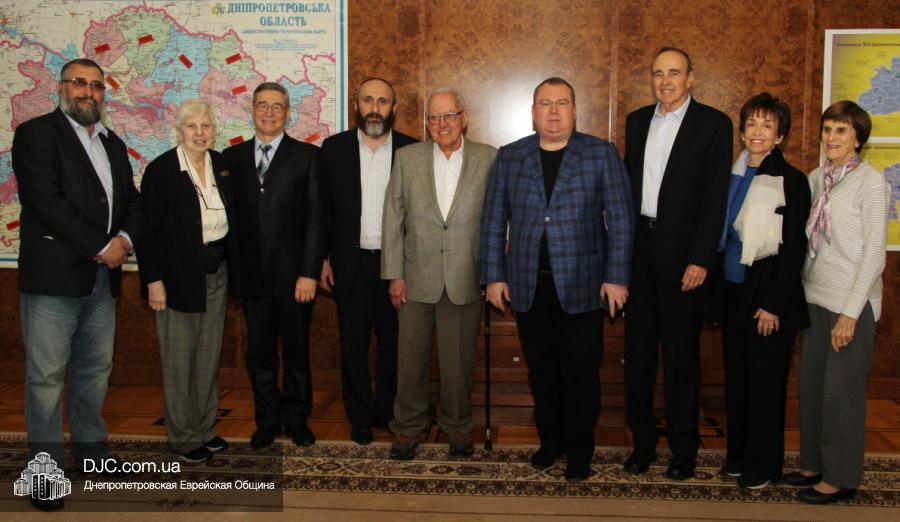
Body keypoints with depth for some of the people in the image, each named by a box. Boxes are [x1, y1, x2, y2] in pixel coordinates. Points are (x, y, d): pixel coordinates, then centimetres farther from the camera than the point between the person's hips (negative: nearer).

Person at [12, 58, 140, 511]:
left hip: (103, 277, 7)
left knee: (95, 369, 14)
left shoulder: (113, 144, 19)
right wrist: (101, 248, -13)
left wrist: (125, 238, -4)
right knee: (46, 375, -1)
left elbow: (132, 200, 17)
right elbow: (47, 201, -14)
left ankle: (91, 448, 27)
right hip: (53, 275, -6)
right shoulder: (36, 134, -3)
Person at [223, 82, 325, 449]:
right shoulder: (233, 157, 9)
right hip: (252, 275, 2)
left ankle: (296, 419, 25)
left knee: (296, 350, 9)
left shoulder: (307, 156, 1)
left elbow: (315, 217, -4)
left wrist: (309, 272, -10)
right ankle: (268, 420, 26)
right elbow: (230, 215, 7)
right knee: (259, 351, 10)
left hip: (293, 273, -2)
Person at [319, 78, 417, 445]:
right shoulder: (334, 148, 3)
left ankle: (387, 411, 27)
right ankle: (360, 418, 22)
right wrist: (322, 260, 0)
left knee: (394, 341, 10)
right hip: (351, 263, 0)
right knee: (353, 344, 8)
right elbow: (323, 208, 4)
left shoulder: (411, 150, 1)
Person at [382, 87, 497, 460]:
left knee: (459, 361, 10)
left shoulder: (488, 159, 0)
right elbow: (393, 218, 2)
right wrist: (394, 274, -2)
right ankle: (407, 427, 26)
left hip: (465, 279, -1)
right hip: (417, 278, 1)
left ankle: (458, 426, 29)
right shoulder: (407, 158, 2)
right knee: (411, 357, 9)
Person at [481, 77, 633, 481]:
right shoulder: (509, 157, 8)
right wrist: (494, 275, 2)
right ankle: (550, 440, 26)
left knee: (581, 372, 3)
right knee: (541, 370, 10)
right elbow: (493, 220, 8)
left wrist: (616, 277, -7)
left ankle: (579, 450, 18)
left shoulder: (602, 155, 2)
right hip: (528, 285, 2)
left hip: (581, 284, -2)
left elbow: (620, 219, -1)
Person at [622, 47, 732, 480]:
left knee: (681, 354, 3)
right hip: (638, 249, 5)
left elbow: (715, 197, -9)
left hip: (681, 253, -5)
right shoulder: (637, 121, 13)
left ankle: (683, 449, 17)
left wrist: (700, 260, -15)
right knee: (638, 350, 10)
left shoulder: (713, 124, -3)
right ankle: (642, 441, 23)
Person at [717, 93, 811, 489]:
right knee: (736, 376, 13)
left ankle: (763, 464, 17)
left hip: (768, 297, -6)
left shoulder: (792, 181, -9)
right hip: (734, 292, 6)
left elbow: (794, 249, -11)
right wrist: (719, 293, 8)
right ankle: (738, 453, 27)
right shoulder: (734, 177, 9)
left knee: (765, 380, 4)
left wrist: (773, 305, -15)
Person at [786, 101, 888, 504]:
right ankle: (815, 463, 28)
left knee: (841, 391, 2)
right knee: (811, 385, 12)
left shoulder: (870, 182, -10)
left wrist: (851, 313, -15)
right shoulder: (817, 178, 8)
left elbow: (874, 253, -12)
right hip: (816, 297, 6)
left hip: (851, 303, -6)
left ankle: (841, 478, 16)